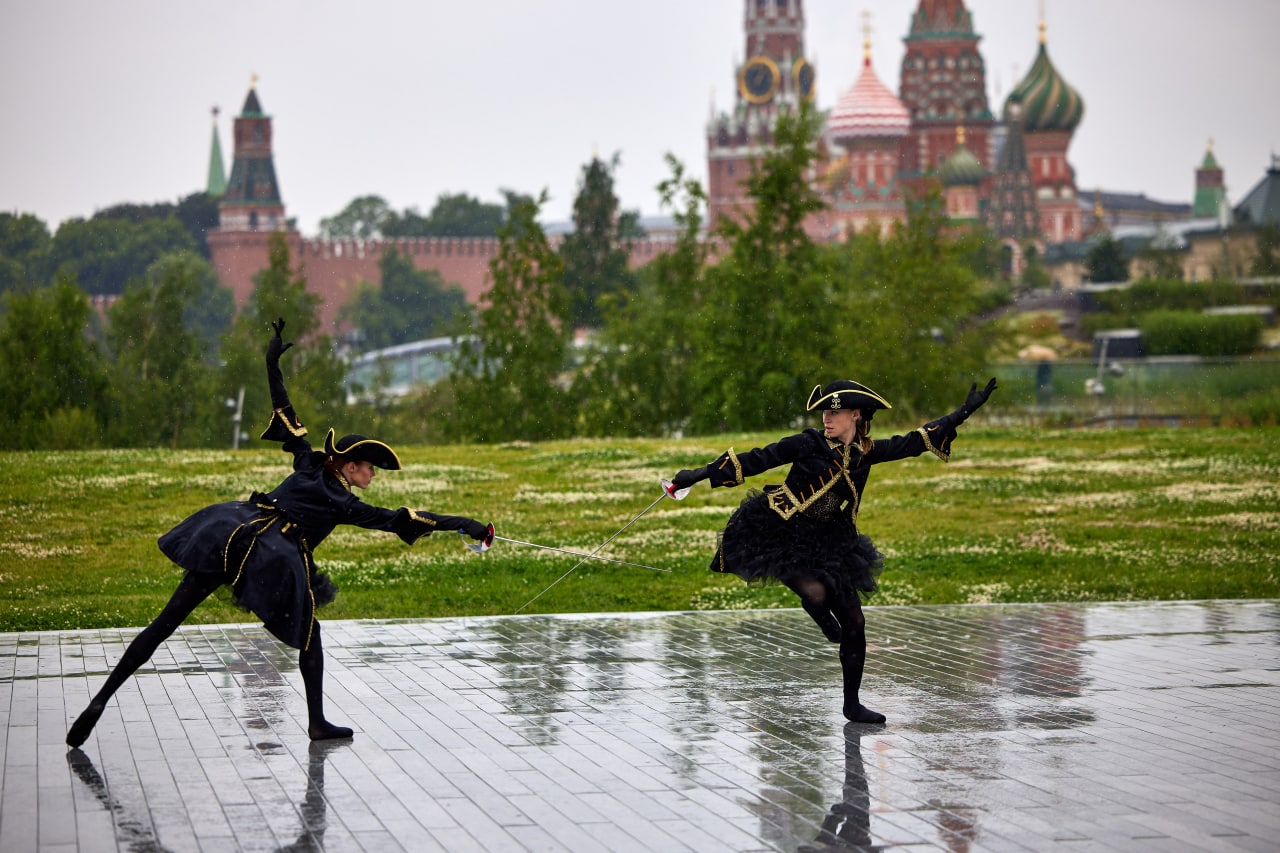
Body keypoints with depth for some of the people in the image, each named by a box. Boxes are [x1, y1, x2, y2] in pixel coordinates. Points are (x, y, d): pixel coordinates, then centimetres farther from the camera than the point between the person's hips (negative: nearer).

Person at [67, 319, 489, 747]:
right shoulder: (344, 505, 7)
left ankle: (101, 700, -5)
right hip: (277, 564, -5)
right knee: (309, 634, 17)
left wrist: (273, 364, 31)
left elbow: (286, 416, 24)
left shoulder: (309, 464, 20)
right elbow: (398, 520, 2)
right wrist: (461, 524, 3)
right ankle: (317, 722, 14)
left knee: (165, 623, 0)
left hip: (230, 538, 5)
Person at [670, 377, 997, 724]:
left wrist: (965, 412, 5)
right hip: (783, 535, -5)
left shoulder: (866, 452, 1)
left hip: (829, 541, 5)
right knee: (816, 594, -32)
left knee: (854, 623, 4)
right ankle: (822, 619, 10)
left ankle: (852, 704, 20)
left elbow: (914, 442, 7)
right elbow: (757, 460, -12)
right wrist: (701, 474, -16)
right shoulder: (808, 444, -12)